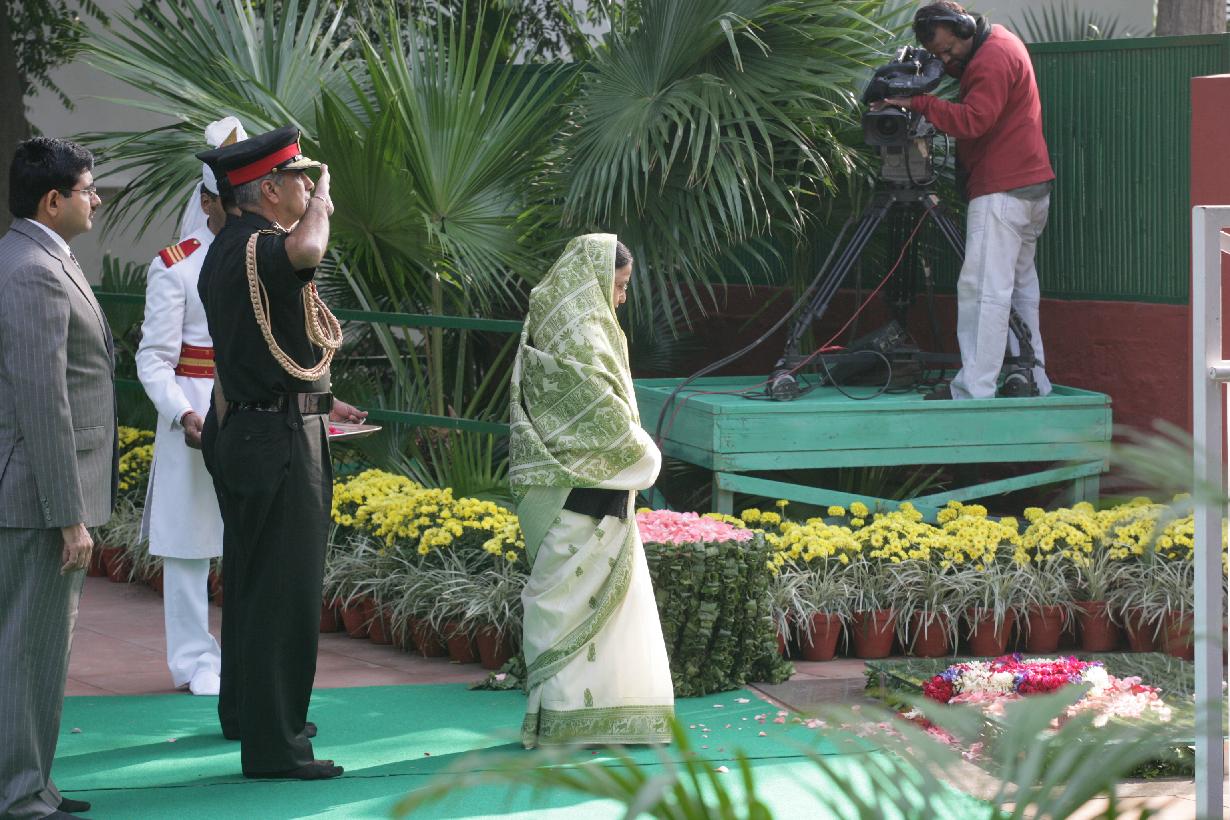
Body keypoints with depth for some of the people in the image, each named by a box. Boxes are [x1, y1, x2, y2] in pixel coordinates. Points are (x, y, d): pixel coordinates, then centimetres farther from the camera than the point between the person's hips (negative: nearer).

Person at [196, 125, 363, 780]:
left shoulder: (226, 250, 15)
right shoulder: (256, 249, -18)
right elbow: (306, 250, -42)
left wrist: (317, 400, 25)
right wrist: (321, 202, -22)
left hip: (242, 436, 11)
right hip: (281, 444, -11)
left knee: (249, 584, 21)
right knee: (284, 592, -7)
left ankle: (245, 712, 34)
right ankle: (272, 745, -5)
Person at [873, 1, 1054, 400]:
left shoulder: (993, 59, -16)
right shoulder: (999, 43, 17)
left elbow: (973, 120, -25)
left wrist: (919, 103, -24)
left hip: (1002, 192, -11)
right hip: (1032, 187, 11)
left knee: (984, 288, -11)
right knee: (1021, 284, 14)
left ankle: (975, 388, -14)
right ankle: (1034, 381, 16)